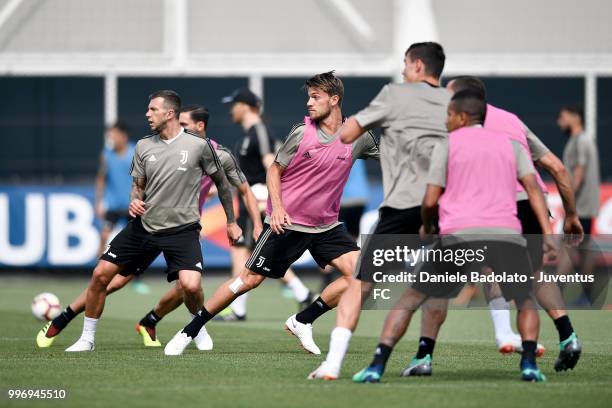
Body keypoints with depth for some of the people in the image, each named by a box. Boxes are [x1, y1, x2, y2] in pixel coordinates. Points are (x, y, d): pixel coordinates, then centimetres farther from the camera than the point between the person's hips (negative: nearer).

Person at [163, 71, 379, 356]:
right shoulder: (301, 133, -9)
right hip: (287, 223, -3)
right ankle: (188, 333, 8)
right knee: (250, 279, -3)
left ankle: (302, 322, 0)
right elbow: (275, 170, -1)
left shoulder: (357, 138, -4)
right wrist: (277, 207, -16)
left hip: (326, 225, 3)